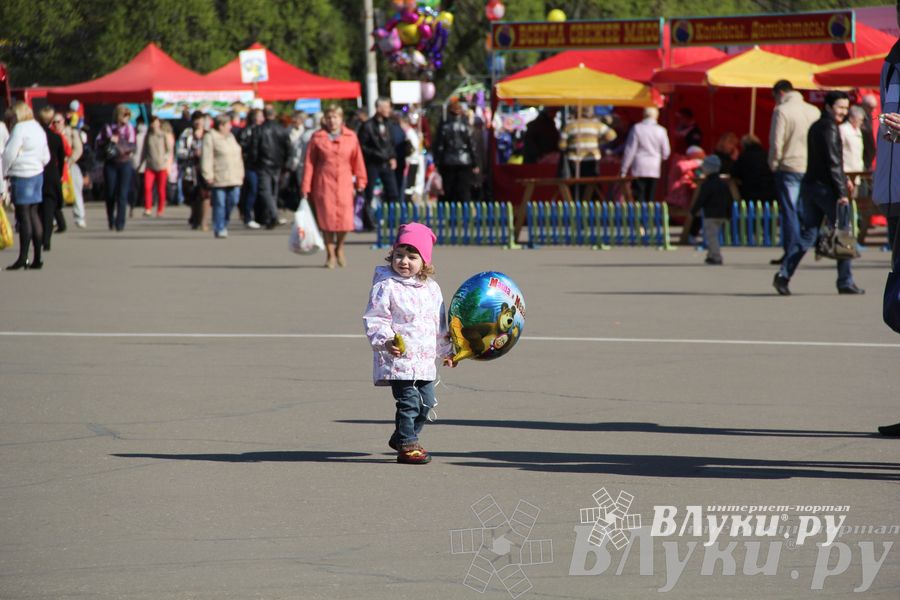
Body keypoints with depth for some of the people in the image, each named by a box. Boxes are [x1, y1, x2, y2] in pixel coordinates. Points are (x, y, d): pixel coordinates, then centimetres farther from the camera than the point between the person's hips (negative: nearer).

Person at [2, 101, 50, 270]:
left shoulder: (20, 128, -12)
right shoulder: (38, 129, 14)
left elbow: (10, 154, -14)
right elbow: (46, 156, 19)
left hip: (22, 175, -8)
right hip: (37, 174, 8)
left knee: (23, 216, -7)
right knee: (33, 215, 10)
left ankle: (23, 257, -7)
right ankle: (37, 258, 9)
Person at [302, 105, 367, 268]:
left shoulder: (351, 137, 7)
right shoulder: (317, 138, 4)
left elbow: (357, 161, 10)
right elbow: (309, 163, 4)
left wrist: (360, 182, 8)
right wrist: (306, 187, 1)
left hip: (344, 183, 1)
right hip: (324, 184, -1)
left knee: (345, 218, -7)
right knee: (327, 218, -2)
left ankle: (339, 248, 21)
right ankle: (330, 255, 11)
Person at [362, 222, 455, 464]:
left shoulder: (431, 289, 11)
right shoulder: (386, 287, -8)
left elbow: (440, 323, 22)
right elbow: (374, 319, -13)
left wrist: (446, 351, 25)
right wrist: (385, 341, -28)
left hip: (425, 360, 7)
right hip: (399, 358, -7)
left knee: (426, 402, 13)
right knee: (408, 401, -10)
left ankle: (401, 438, 30)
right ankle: (406, 445, -1)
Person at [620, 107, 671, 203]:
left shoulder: (637, 128, -6)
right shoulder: (661, 130, -2)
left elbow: (630, 150, -5)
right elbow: (665, 152, 4)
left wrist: (624, 170, -1)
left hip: (639, 169, -2)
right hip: (654, 170, 2)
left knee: (639, 197, -2)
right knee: (650, 198, 7)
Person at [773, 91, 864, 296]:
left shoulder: (816, 127, 16)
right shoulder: (829, 129, -13)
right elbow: (833, 163, -18)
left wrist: (843, 179, 30)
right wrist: (841, 192, -19)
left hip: (810, 185, 9)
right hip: (826, 187, -9)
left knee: (807, 233, 8)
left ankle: (784, 275, -4)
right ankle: (845, 282, 3)